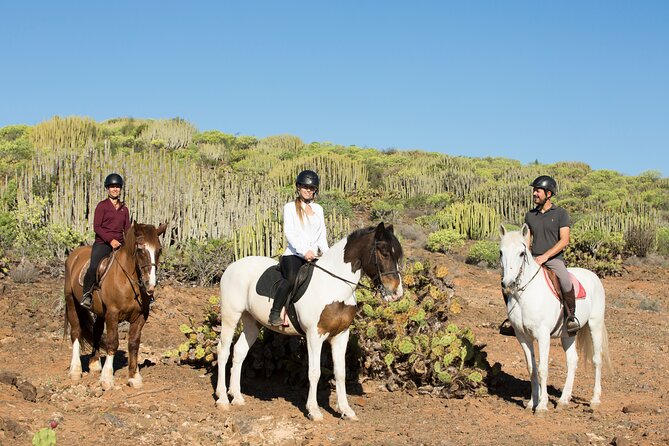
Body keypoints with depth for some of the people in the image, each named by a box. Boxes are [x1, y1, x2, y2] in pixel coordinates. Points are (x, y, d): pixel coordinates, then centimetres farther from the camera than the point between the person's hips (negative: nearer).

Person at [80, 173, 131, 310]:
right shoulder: (102, 205, 2)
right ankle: (86, 295, -9)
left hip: (119, 243, 5)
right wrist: (110, 240, -16)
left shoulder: (124, 208, 16)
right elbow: (96, 227, -5)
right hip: (102, 243, -5)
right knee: (94, 267, -28)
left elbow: (127, 229, 17)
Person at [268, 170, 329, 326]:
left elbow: (322, 236, 18)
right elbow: (289, 232, -7)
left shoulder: (318, 209, 19)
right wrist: (304, 251, -20)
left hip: (313, 256, 5)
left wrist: (327, 254, -1)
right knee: (292, 278, -33)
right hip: (293, 254, -5)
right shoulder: (290, 207, 5)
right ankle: (275, 313, -24)